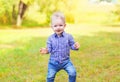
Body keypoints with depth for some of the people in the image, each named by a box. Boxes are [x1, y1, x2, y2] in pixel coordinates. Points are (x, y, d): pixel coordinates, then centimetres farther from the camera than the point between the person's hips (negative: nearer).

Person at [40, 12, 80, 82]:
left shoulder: (68, 36, -7)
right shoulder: (51, 38, -6)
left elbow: (72, 46, -2)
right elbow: (49, 49, -4)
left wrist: (75, 46, -24)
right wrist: (46, 51, -25)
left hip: (66, 61, 0)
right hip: (54, 62, 1)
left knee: (73, 73, -15)